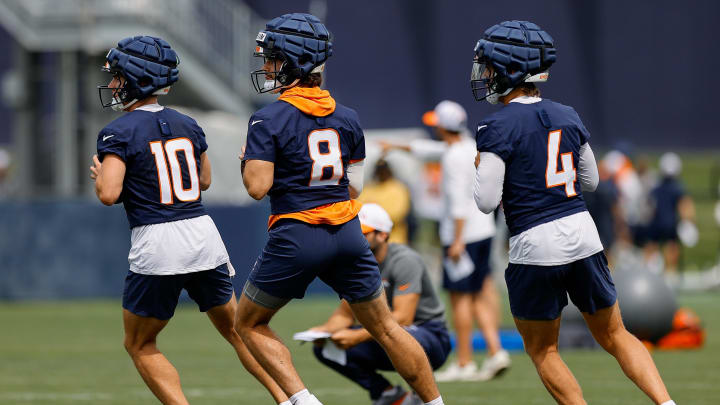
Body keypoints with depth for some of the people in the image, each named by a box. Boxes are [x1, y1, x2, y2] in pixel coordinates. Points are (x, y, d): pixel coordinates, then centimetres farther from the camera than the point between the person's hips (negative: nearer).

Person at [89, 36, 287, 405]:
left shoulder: (118, 133, -8)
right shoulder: (187, 126, 10)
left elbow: (109, 194, -18)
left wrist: (99, 175, 3)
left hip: (156, 243, -5)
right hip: (203, 235, 5)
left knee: (140, 345, 11)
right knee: (237, 330, 18)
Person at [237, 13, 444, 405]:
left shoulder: (268, 120, -10)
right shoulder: (346, 117, 7)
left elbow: (258, 186, -16)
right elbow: (354, 186, 11)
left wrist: (246, 161, 4)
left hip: (295, 238, -5)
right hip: (347, 233, 5)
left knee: (249, 325, 12)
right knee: (385, 327, 14)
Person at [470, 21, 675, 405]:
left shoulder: (497, 127, -11)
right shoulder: (567, 117, 8)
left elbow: (486, 201, -13)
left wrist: (480, 168, 6)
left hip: (535, 245, -5)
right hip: (582, 234, 5)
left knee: (542, 350, 13)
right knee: (615, 336, 15)